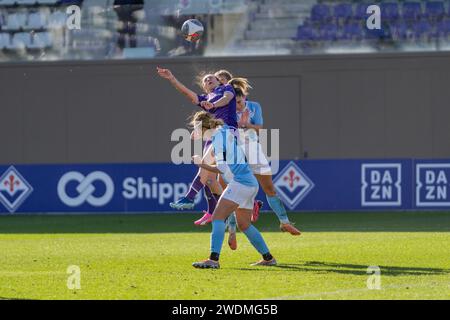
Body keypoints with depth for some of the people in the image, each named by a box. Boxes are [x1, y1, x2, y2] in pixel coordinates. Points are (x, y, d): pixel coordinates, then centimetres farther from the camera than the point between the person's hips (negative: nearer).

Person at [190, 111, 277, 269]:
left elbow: (222, 168, -15)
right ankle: (268, 258, 24)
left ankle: (213, 260, -26)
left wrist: (203, 164, -4)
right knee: (244, 224, 19)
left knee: (218, 217, -15)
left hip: (239, 182, -10)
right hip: (251, 183, 10)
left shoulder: (219, 136, -9)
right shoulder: (228, 131, 18)